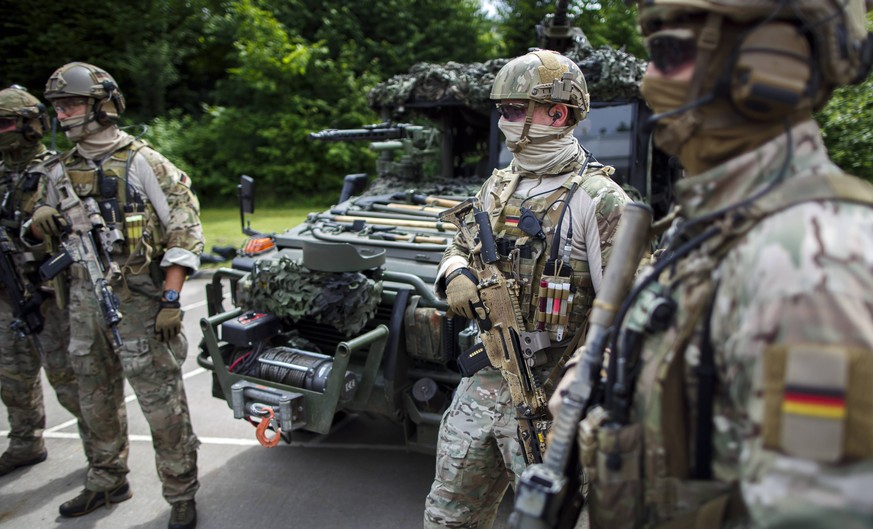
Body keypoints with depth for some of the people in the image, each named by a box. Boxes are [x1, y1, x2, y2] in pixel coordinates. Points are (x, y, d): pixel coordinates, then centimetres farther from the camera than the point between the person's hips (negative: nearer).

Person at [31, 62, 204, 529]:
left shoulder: (143, 163, -10)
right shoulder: (65, 170, 10)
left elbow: (184, 231, -12)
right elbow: (43, 224, 21)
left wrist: (171, 299, -18)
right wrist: (41, 222, -5)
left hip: (137, 302, -7)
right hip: (85, 300, 7)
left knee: (161, 402, -1)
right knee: (97, 401, 18)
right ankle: (107, 483, 37)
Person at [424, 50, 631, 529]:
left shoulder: (597, 199, -12)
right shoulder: (498, 187, 9)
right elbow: (460, 248, 22)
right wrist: (456, 275, -2)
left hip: (550, 395, -6)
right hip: (485, 379, 7)